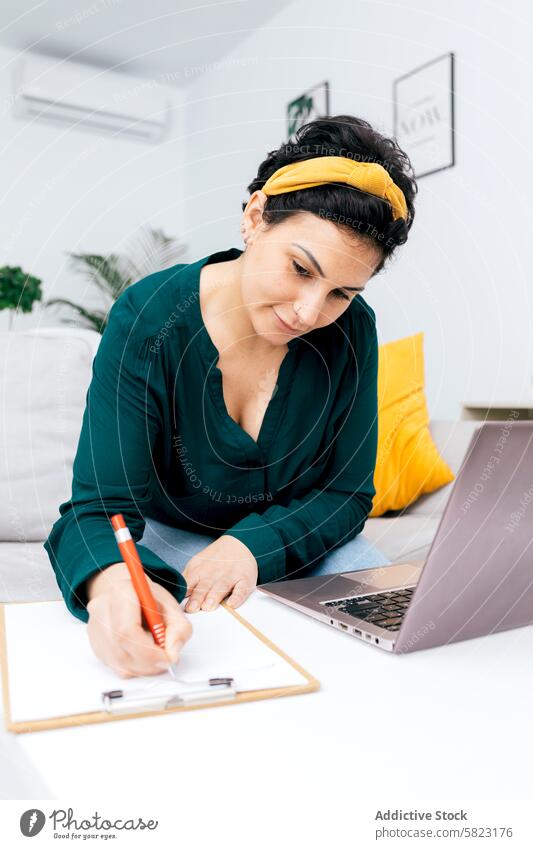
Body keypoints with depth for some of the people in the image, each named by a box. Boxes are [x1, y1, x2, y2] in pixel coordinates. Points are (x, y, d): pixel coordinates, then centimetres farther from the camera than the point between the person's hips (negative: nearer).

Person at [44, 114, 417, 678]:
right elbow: (99, 507, -28)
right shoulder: (147, 320, -23)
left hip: (300, 541, 2)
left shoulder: (352, 330, -14)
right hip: (169, 541, -1)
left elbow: (348, 493, -8)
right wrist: (112, 583, -52)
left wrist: (252, 546, -27)